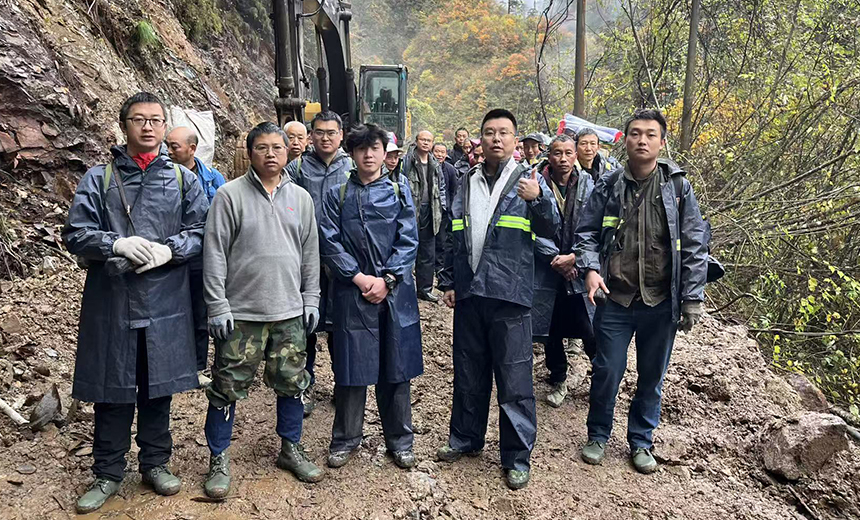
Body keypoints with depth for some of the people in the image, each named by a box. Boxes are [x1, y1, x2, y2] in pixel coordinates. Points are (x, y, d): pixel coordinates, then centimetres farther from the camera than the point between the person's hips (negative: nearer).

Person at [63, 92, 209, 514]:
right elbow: (75, 234, -1)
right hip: (111, 302, -1)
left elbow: (201, 233, 3)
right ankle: (108, 473, 26)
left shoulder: (183, 179, 6)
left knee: (158, 388, 13)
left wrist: (168, 250, -15)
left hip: (165, 302, 1)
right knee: (112, 390, 9)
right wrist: (118, 244, -19)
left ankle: (155, 463, 31)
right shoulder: (99, 178, 4)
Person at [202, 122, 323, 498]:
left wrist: (311, 299, 7)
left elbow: (310, 253, 11)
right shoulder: (230, 195, -4)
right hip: (241, 313, -3)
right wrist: (218, 306, -10)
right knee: (228, 388, 5)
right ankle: (218, 460, 22)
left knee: (292, 383, 13)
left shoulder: (301, 198, 8)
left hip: (289, 312, 4)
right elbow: (214, 254, -6)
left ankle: (291, 449, 32)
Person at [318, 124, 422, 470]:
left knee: (395, 367, 8)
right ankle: (346, 438, 24)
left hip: (394, 292, 1)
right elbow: (329, 242, -2)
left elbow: (409, 241, -1)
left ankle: (399, 439, 24)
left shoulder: (399, 191, 5)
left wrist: (386, 279, -11)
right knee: (351, 367, 6)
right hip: (351, 292, 0)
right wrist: (358, 277, -11)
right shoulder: (338, 195, 5)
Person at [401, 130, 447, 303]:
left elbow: (441, 187, 22)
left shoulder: (436, 164, 13)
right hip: (411, 212, -5)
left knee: (428, 255, 9)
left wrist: (442, 206, 13)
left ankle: (425, 289, 19)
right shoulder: (407, 161, -4)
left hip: (429, 213, 5)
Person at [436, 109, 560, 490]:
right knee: (468, 374, 16)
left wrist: (538, 200, -25)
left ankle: (517, 456, 16)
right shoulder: (468, 184, 13)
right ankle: (466, 438, 33)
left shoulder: (529, 180, 2)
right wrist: (448, 281, 13)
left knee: (514, 380, 1)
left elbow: (551, 230, -8)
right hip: (469, 293, 4)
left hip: (510, 295, -4)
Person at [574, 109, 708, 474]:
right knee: (607, 371, 6)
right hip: (615, 298, 0)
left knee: (652, 376, 13)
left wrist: (692, 300, -3)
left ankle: (640, 441, 33)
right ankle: (598, 435, 29)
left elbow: (694, 247, 0)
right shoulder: (607, 187, 1)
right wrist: (590, 268, -13)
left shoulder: (678, 187, -1)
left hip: (661, 302, 0)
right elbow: (587, 232, 6)